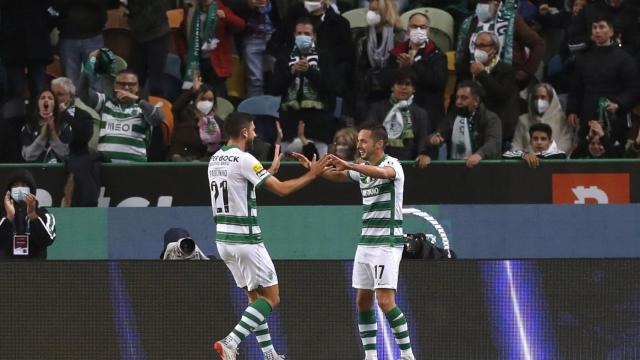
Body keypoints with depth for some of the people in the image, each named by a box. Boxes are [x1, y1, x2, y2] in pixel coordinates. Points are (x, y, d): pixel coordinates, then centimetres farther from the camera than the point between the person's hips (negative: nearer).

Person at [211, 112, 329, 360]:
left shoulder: (215, 160, 10)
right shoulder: (244, 160, -15)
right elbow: (281, 189, -15)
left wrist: (271, 170, 33)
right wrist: (312, 174, -4)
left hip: (223, 238, 9)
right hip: (245, 239, -9)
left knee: (255, 297, 16)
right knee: (271, 298, -2)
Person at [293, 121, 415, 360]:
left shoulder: (392, 164, -11)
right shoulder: (362, 168, 13)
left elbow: (382, 172, -34)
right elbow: (336, 175, 19)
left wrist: (348, 165, -41)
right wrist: (312, 167, 0)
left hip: (387, 243, -8)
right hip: (366, 241, 8)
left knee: (385, 301, -15)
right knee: (362, 301, 6)